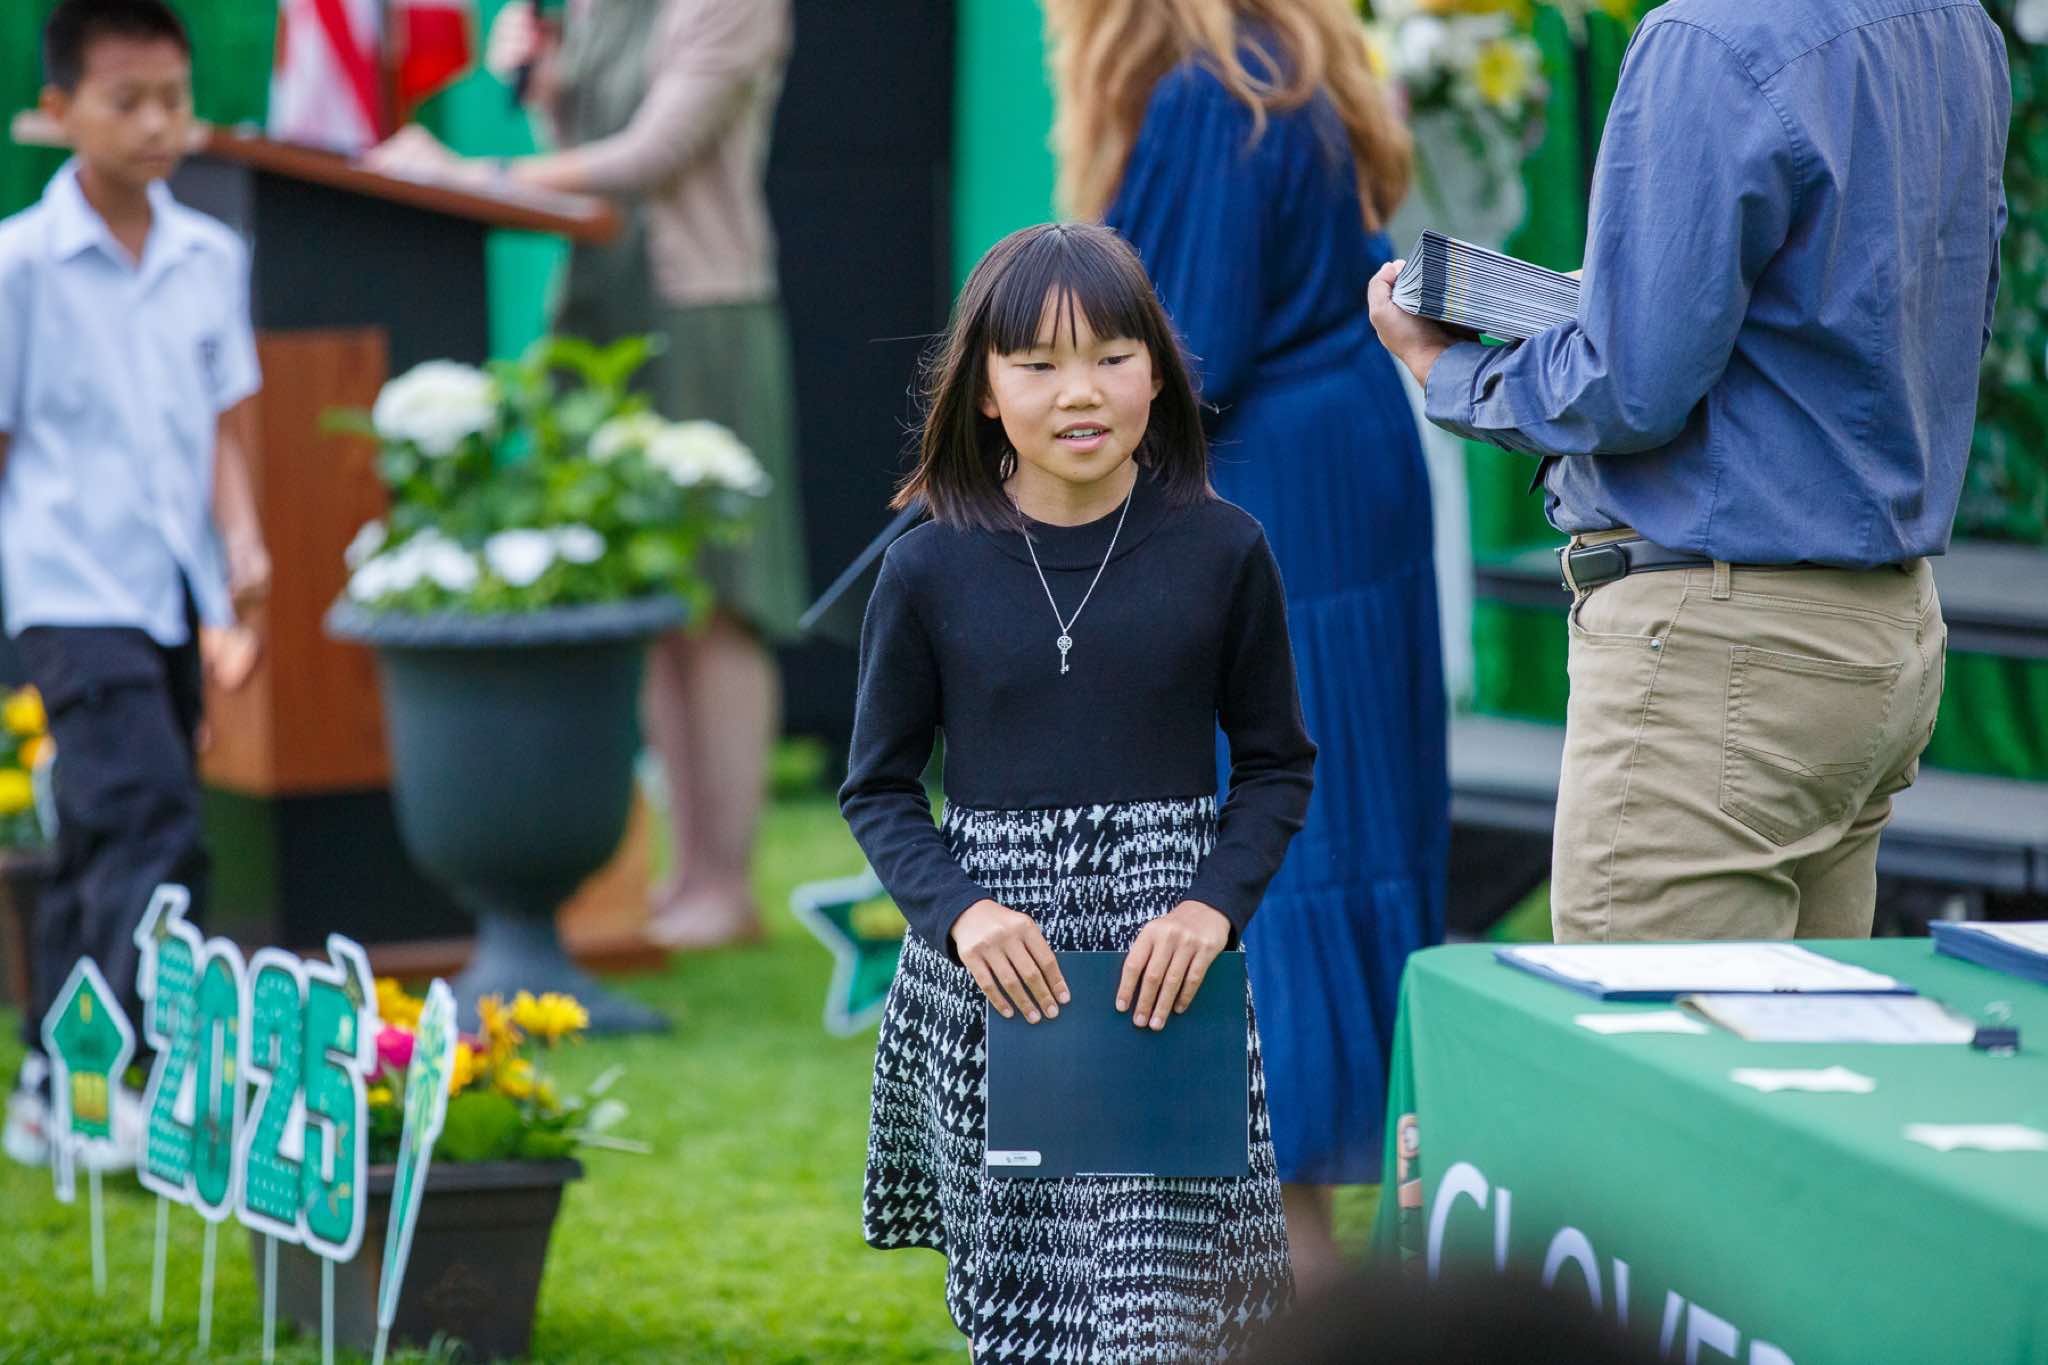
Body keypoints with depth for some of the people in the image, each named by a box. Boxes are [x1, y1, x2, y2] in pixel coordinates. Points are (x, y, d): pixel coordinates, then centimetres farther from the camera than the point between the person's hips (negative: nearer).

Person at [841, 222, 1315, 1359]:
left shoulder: (1221, 552, 0)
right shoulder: (932, 569, 0)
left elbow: (1276, 763, 8)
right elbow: (877, 786, 7)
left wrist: (1213, 904, -9)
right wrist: (959, 911, -10)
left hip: (1165, 968, -1)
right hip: (985, 975, 1)